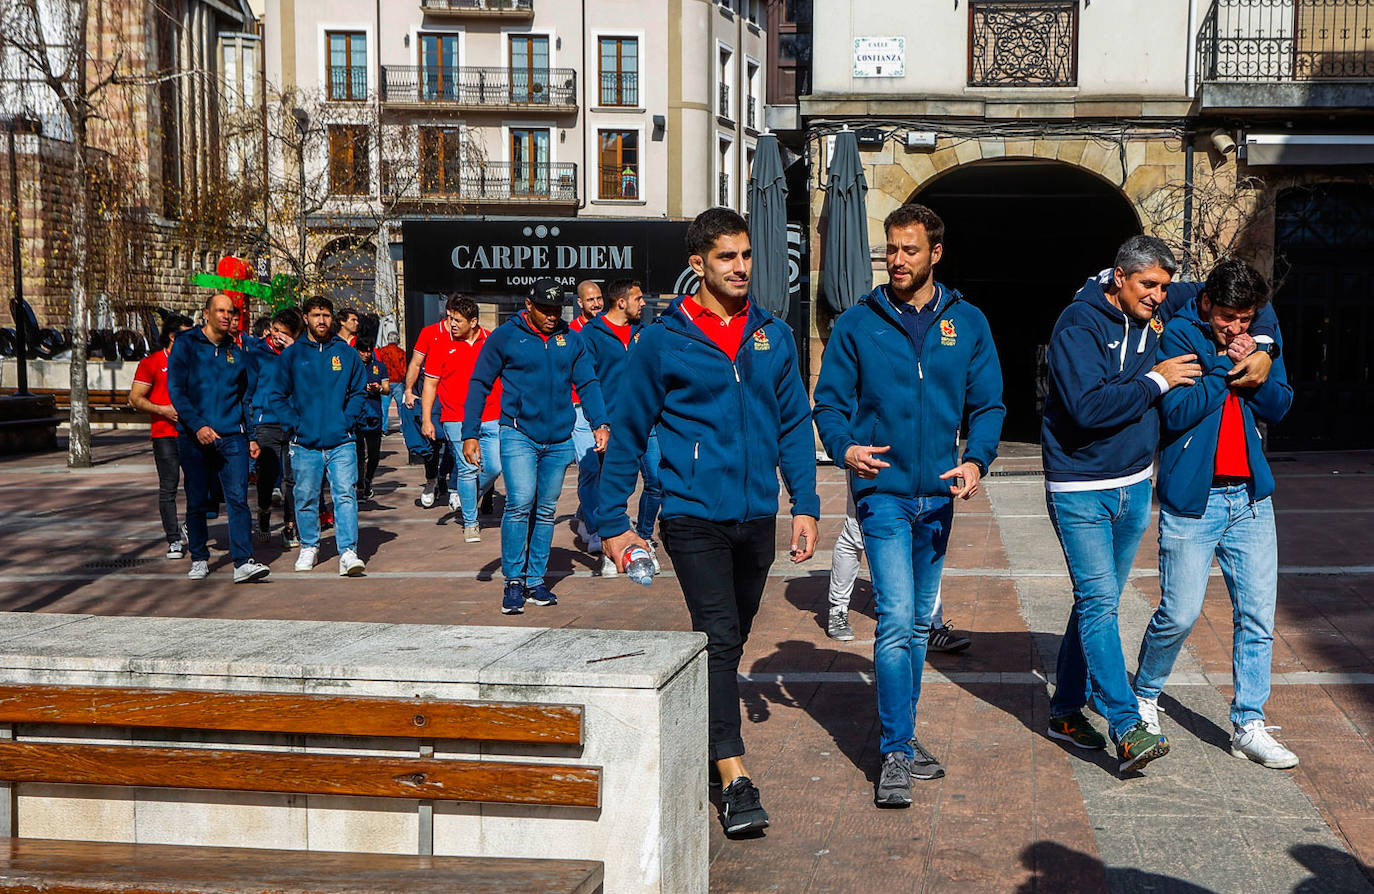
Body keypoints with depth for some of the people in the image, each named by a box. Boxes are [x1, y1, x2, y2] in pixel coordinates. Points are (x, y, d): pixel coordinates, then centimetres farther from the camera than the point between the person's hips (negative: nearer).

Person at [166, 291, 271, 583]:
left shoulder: (236, 352, 13)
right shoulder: (186, 345, 2)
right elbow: (176, 390, -5)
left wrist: (251, 436, 13)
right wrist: (197, 425, -16)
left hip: (232, 436, 2)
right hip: (194, 437, -2)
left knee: (238, 498, -9)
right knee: (197, 502, 6)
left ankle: (243, 563, -14)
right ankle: (199, 559, 21)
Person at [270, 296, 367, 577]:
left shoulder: (346, 353, 8)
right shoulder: (291, 355, 6)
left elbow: (359, 391, 12)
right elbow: (278, 395, 8)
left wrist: (348, 421, -2)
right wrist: (293, 425, -4)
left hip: (341, 442, 0)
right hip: (305, 444, 1)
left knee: (345, 495, -10)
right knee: (306, 498, 8)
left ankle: (348, 553, -11)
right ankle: (309, 546, 26)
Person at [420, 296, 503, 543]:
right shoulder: (442, 345, 2)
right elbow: (430, 383, 6)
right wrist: (426, 419, 0)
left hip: (491, 419, 2)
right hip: (456, 420, -2)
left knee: (494, 468, -2)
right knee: (467, 469, -4)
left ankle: (466, 498, 26)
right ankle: (470, 523, 8)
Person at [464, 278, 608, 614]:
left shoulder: (571, 340, 8)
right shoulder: (505, 337, -1)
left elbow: (588, 384, 11)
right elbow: (479, 385, 2)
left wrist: (600, 424, -3)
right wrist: (470, 434, -4)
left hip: (559, 440, 4)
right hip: (518, 435, -4)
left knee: (546, 511, 9)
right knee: (520, 503, -15)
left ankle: (536, 580, 20)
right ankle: (513, 581, -3)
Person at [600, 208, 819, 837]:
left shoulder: (773, 336, 8)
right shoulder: (661, 341, -3)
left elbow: (794, 424, 13)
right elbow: (626, 433, 1)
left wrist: (805, 505, 6)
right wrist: (613, 522, 0)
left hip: (757, 519, 5)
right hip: (694, 517, -5)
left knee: (729, 644, 15)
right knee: (719, 639, -13)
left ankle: (696, 751, 33)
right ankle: (736, 782, -12)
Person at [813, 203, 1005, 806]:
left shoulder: (967, 322, 6)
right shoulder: (858, 323, -1)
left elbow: (988, 404, 6)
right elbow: (830, 400, 0)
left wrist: (975, 460, -12)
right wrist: (845, 447, -20)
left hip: (938, 495, 4)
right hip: (883, 492, -4)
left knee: (919, 623, 14)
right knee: (896, 620, -12)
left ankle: (900, 735, 28)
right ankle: (896, 753, -4)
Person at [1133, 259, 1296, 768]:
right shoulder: (1178, 336, -7)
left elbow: (1279, 407, 5)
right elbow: (1178, 412, -17)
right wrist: (1224, 366, -14)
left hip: (1251, 498, 5)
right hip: (1192, 499, -5)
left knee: (1258, 615, 4)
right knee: (1179, 613, -3)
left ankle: (1249, 725, 14)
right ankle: (1145, 697, 23)